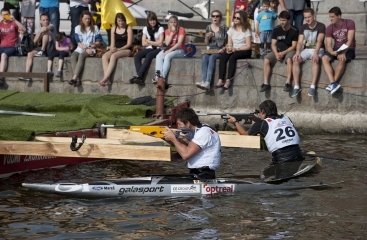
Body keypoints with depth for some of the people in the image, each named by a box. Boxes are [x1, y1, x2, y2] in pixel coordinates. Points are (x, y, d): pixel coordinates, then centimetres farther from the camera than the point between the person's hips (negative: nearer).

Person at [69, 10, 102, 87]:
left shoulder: (95, 28, 9)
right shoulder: (78, 28, 10)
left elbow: (99, 41, 7)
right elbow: (78, 42, 2)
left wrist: (95, 44, -16)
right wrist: (86, 49, -13)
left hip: (91, 49, -2)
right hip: (80, 49, 2)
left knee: (81, 56, -34)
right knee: (73, 56, -31)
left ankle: (74, 77, -41)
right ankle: (78, 79, -40)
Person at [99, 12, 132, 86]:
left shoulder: (128, 28, -2)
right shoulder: (113, 29, 12)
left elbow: (129, 44, -7)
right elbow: (112, 43, 11)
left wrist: (119, 49, -16)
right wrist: (112, 49, -11)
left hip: (126, 50, -5)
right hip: (115, 50, 5)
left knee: (113, 56, -35)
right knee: (104, 57, -27)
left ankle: (105, 78, -40)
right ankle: (107, 80, -38)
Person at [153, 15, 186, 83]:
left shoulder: (181, 30, -4)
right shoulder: (167, 31, 12)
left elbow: (179, 43, -14)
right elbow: (167, 43, -1)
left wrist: (169, 51, -22)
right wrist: (172, 33, -8)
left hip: (179, 50, -5)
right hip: (169, 50, 5)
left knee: (168, 56, -35)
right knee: (159, 56, -25)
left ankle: (163, 77, -42)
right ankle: (158, 76, -40)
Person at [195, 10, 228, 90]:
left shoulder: (224, 28, 1)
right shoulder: (208, 27, 12)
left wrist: (223, 49, -17)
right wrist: (207, 37, -4)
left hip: (220, 50, -3)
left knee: (212, 57, -34)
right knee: (204, 57, -30)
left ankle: (208, 82, -44)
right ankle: (203, 81, -41)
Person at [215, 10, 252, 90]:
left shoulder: (246, 30, -2)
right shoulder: (232, 29, 13)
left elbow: (248, 46, -8)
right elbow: (229, 43, 10)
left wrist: (236, 49, -18)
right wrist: (228, 48, -14)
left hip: (244, 51, -4)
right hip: (233, 51, 4)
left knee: (232, 57, -36)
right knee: (223, 56, -28)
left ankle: (228, 80, -39)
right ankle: (220, 80, -37)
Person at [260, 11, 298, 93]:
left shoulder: (294, 31, -8)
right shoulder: (276, 30, 0)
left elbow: (294, 46, -9)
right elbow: (273, 44, -1)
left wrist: (283, 53, -22)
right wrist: (276, 54, -20)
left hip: (289, 51, -3)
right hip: (278, 51, 4)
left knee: (289, 59, -39)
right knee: (266, 59, -24)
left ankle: (288, 83, -41)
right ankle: (266, 83, -26)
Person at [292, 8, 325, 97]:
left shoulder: (321, 26, -7)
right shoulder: (303, 27, 7)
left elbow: (319, 41, -20)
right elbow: (300, 41, -3)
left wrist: (315, 53, -37)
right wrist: (298, 52, -24)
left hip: (318, 49, -4)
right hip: (306, 49, 4)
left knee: (315, 59, -38)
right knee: (295, 60, -25)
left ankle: (313, 86, -39)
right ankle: (296, 86, -26)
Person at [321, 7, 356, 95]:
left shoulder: (350, 23, -10)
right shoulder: (329, 28, 0)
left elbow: (350, 40, -16)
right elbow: (328, 45, -6)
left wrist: (343, 53, -29)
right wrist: (333, 52, -29)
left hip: (349, 49, -4)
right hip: (336, 49, 4)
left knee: (342, 60, -37)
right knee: (324, 58, -26)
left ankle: (333, 84, -32)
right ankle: (333, 83, -39)